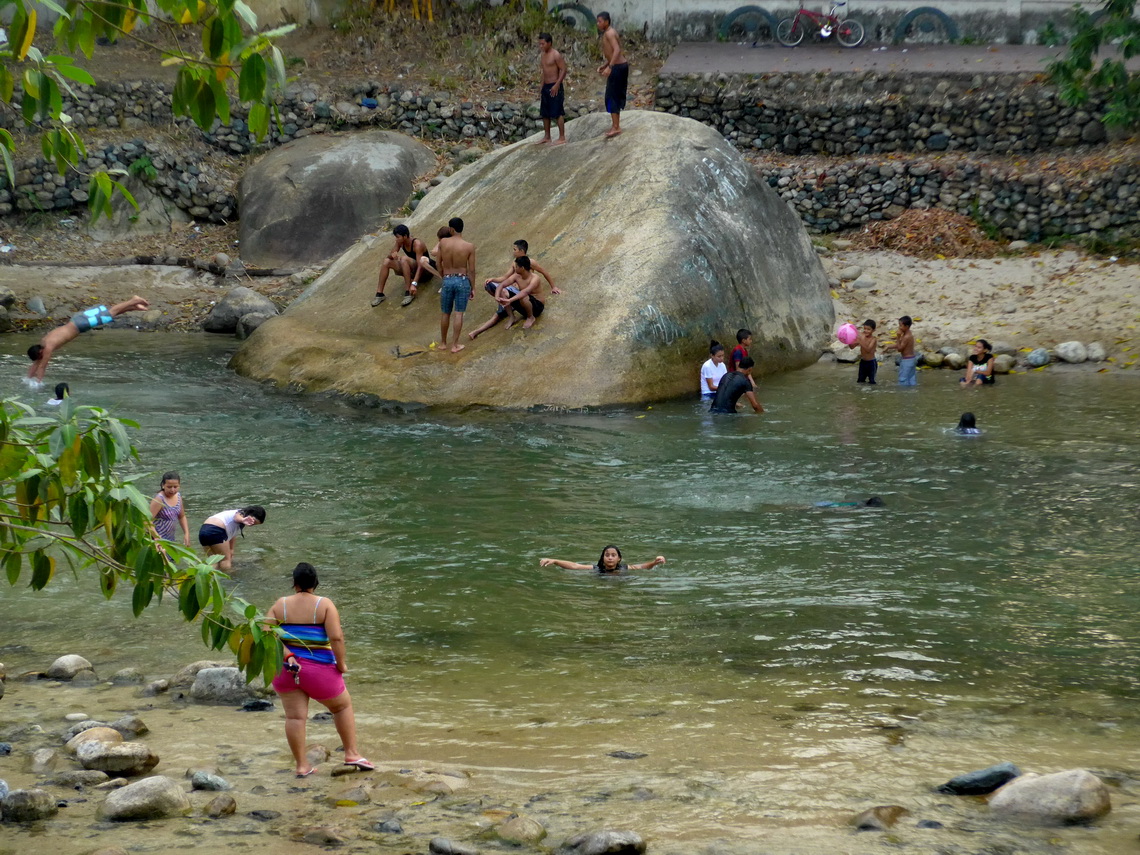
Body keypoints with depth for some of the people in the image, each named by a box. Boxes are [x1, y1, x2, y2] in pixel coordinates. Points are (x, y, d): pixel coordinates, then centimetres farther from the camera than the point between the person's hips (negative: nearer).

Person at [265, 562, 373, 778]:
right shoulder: (324, 605, -7)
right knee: (343, 705, 17)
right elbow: (336, 637, -17)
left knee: (295, 716, 4)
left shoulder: (280, 605, 1)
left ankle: (301, 765, 6)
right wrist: (341, 664, -7)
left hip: (285, 670, 2)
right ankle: (352, 754, 16)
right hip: (319, 670, -2)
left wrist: (287, 656, -11)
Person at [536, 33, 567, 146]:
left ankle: (562, 138, -4)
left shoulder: (556, 55, -13)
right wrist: (542, 87, 19)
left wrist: (557, 85, -20)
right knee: (545, 114, 13)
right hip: (546, 86, 9)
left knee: (558, 113, -7)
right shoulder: (542, 55, 13)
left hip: (555, 87, -9)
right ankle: (547, 137, 23)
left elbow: (563, 70, -15)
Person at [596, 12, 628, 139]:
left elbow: (617, 50, -27)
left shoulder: (609, 33, -14)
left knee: (611, 97, -9)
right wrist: (604, 66, 20)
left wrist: (609, 67, -34)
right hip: (621, 66, 10)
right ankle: (616, 125, 22)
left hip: (617, 67, -10)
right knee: (616, 97, 16)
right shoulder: (609, 33, 17)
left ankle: (616, 127, -10)